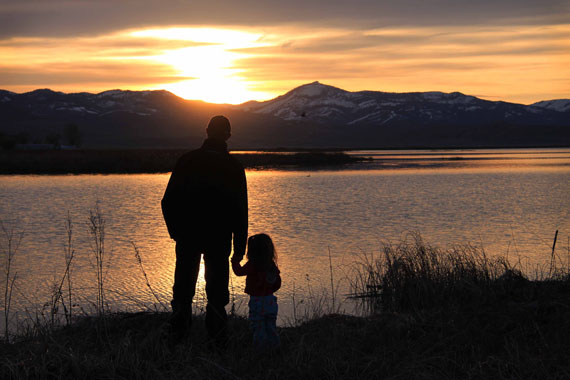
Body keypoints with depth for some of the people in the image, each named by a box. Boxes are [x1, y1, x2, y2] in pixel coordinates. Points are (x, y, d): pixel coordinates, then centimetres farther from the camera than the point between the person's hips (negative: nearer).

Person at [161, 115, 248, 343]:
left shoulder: (187, 161, -1)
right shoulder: (233, 167, -4)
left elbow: (168, 202, 1)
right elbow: (241, 209, -3)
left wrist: (176, 231, 12)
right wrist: (240, 246, 2)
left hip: (187, 238, 1)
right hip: (219, 239, -1)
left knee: (183, 289, 11)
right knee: (217, 292, 6)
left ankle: (179, 336, 10)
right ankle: (217, 338, 4)